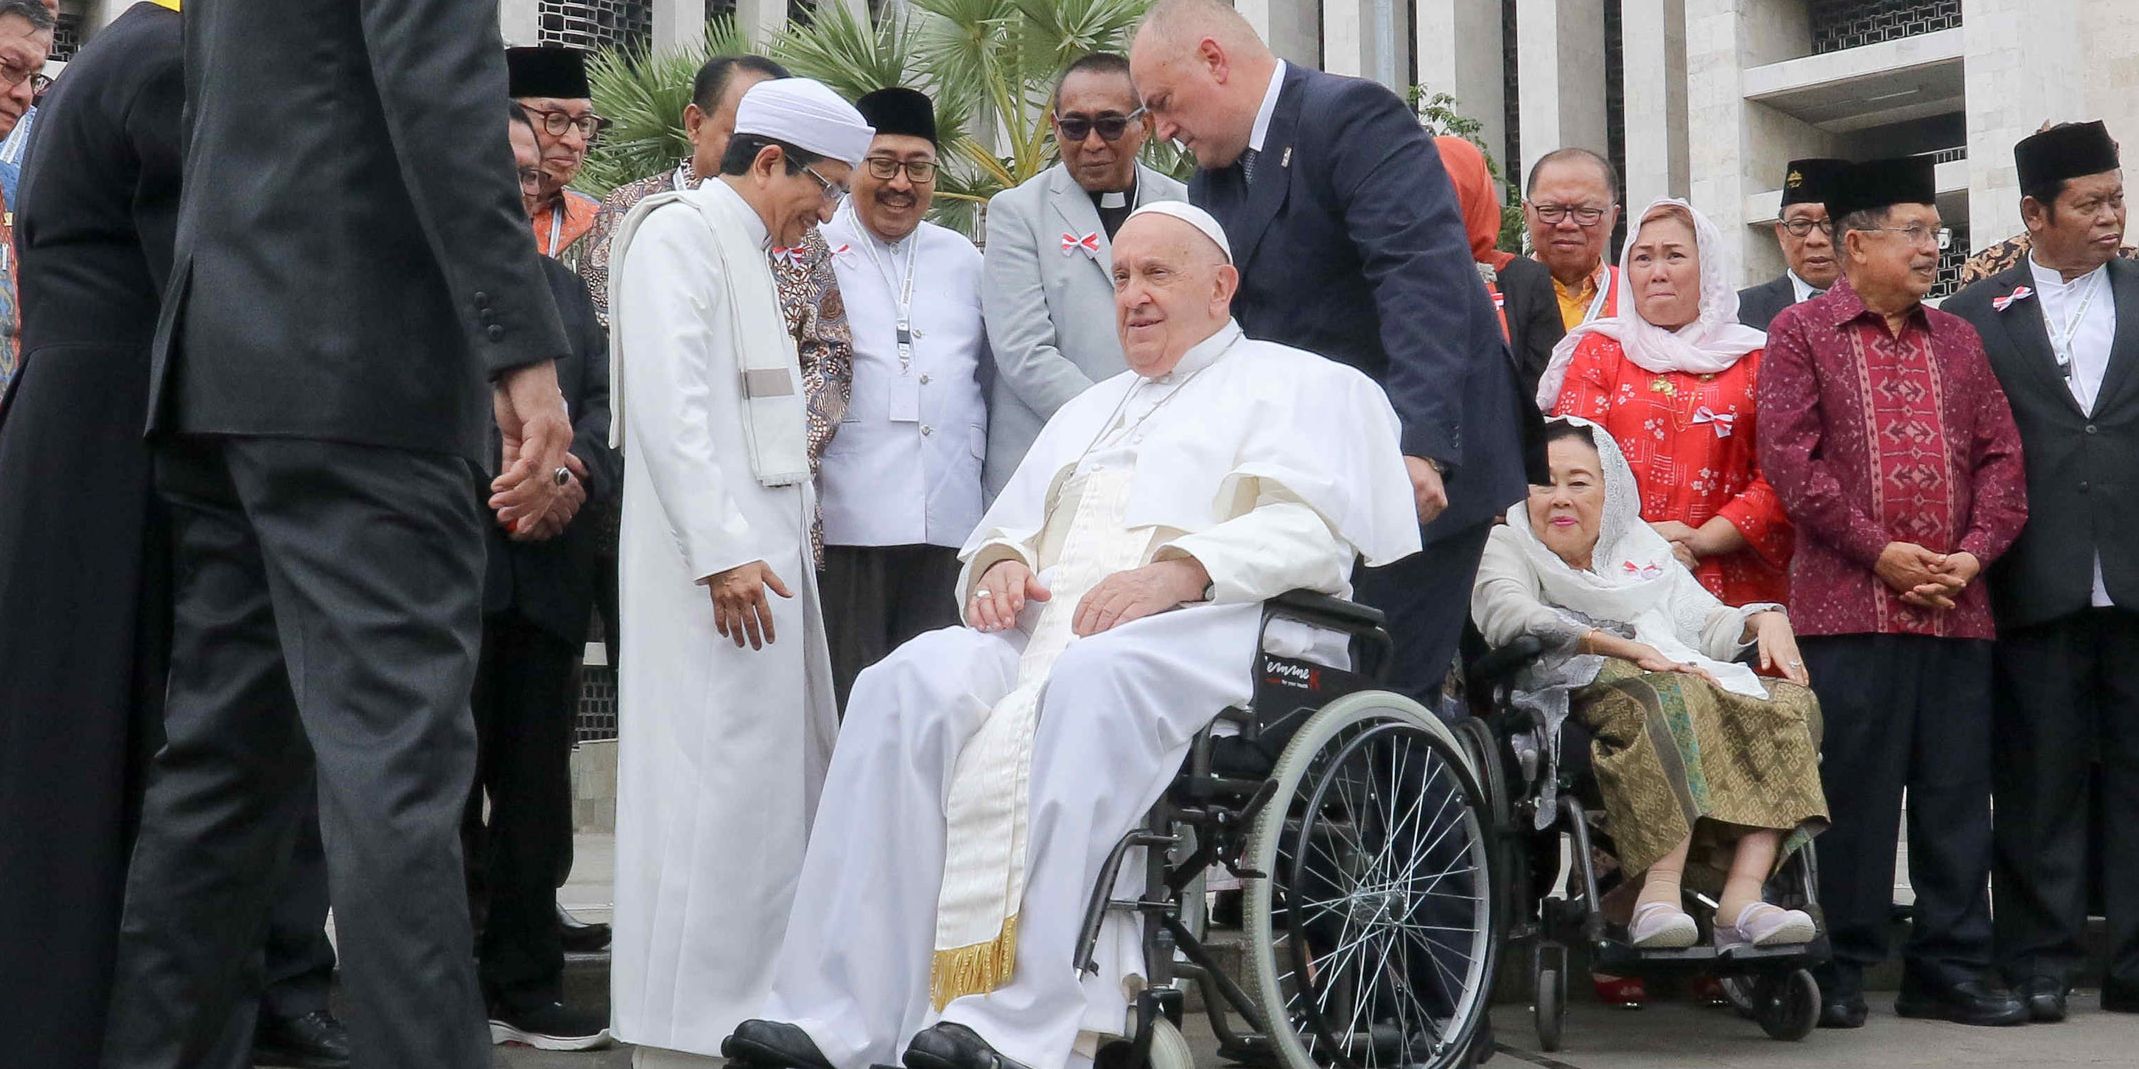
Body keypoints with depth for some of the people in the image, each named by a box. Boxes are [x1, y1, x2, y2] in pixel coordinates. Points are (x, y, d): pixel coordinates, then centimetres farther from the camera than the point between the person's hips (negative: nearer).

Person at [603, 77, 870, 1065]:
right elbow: (667, 400, -17)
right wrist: (721, 550, -22)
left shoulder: (748, 253, 22)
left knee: (778, 774, 8)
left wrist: (777, 537, 12)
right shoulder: (679, 233, -7)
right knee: (713, 780, -10)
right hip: (715, 565, -10)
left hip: (761, 551, 10)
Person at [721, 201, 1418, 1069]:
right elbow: (1006, 530, 30)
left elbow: (1311, 528, -3)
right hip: (1050, 626, 6)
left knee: (1089, 684, -39)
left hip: (1199, 631, -6)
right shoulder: (1090, 410, 36)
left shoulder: (1294, 384, 15)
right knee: (912, 681, -25)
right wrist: (998, 566, 5)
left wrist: (1179, 570, -18)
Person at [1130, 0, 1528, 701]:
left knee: (1383, 690, -10)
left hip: (1423, 473, -8)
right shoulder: (1212, 182, 16)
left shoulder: (1354, 117, -11)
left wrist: (1419, 442, -33)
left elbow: (1426, 275, -23)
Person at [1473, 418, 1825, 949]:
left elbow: (1711, 624, 22)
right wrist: (1628, 649, -22)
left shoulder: (1643, 548, 30)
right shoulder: (1507, 545, 12)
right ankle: (1657, 896, -44)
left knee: (1792, 702, -19)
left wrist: (1764, 619, -3)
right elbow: (1507, 617, -11)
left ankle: (1742, 895, -33)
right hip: (1582, 688, -6)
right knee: (1669, 696, -37)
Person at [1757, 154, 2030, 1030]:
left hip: (1957, 607, 5)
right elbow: (1788, 457, -7)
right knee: (1853, 792, -2)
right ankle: (1842, 968, 8)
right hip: (1848, 606, -4)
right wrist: (1881, 550, -12)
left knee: (1956, 793, 7)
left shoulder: (1958, 341, 17)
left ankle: (1949, 969, 15)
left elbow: (2000, 457, 13)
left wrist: (1973, 551, -4)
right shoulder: (1801, 333, 3)